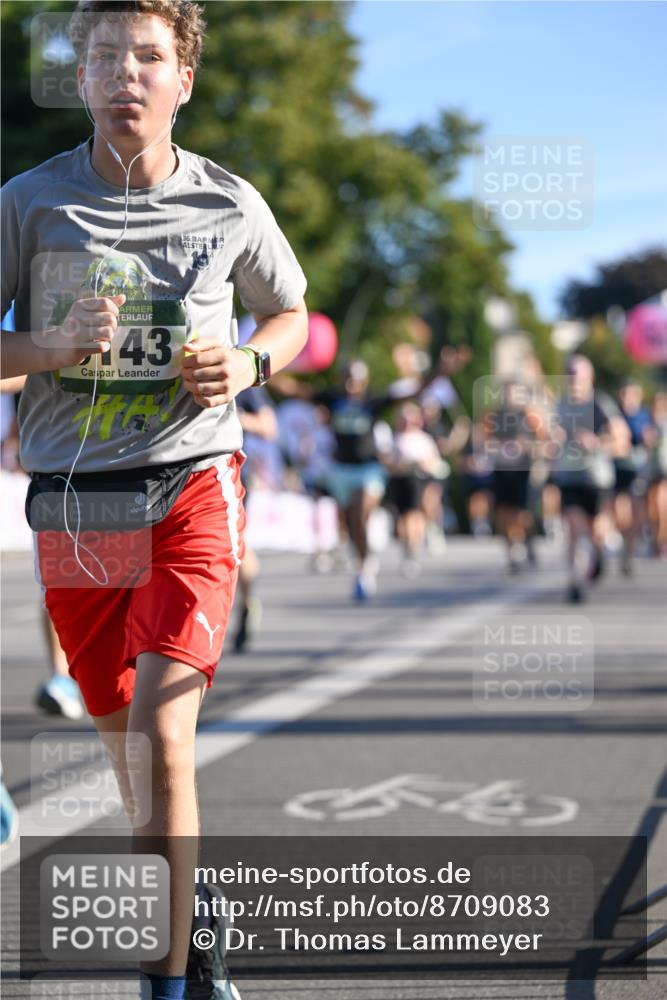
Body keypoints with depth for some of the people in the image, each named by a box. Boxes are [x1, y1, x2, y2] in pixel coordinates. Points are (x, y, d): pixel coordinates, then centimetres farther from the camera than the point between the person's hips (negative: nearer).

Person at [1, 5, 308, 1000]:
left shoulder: (231, 206, 1)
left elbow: (290, 313, 18)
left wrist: (247, 364, -3)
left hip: (192, 484, -2)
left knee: (163, 739, -16)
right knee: (125, 744, 12)